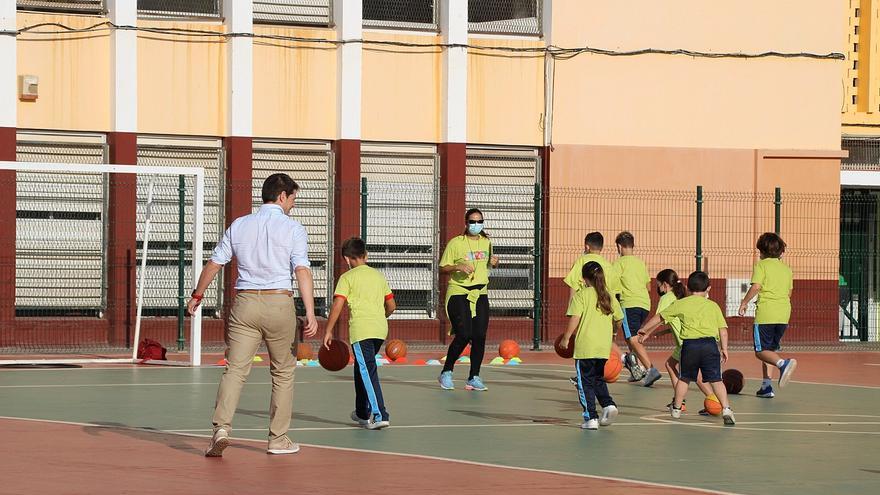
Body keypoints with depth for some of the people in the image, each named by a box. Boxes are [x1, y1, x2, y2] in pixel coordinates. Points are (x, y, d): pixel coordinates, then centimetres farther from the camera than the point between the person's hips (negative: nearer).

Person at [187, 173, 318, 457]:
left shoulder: (239, 226, 10)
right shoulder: (293, 229, -1)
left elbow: (214, 264, 11)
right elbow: (302, 270, -11)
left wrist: (197, 296, 24)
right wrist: (310, 314, -15)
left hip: (245, 303, 2)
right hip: (279, 303, -2)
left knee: (235, 370, -2)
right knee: (283, 372, 12)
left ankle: (222, 427, -21)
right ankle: (278, 439, 13)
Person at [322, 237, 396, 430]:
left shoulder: (347, 277, 1)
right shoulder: (379, 276, 17)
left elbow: (337, 305, -8)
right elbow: (391, 306, 19)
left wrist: (328, 331, -3)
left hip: (360, 330, -6)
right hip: (380, 328, 6)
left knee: (367, 371, -10)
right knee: (362, 369, 22)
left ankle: (379, 415, -21)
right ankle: (362, 412, 30)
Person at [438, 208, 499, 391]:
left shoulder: (486, 242, 12)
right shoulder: (455, 243, -3)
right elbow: (443, 268, -1)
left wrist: (494, 262, 6)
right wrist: (458, 267, -19)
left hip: (480, 294, 5)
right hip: (458, 293, -5)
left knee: (479, 336, -3)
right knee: (463, 335, -14)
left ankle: (474, 378, 5)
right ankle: (446, 373, 3)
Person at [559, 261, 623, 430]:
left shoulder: (581, 295, -7)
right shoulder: (609, 297, 8)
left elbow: (574, 318, -15)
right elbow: (619, 319, 15)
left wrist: (566, 338, -6)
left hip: (585, 347, -5)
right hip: (604, 347, 5)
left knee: (585, 383, 3)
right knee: (598, 379, 21)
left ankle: (591, 418, 0)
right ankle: (608, 404, 0)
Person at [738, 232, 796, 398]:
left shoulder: (761, 265, -3)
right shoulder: (786, 268, 15)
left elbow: (756, 286, -14)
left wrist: (744, 302, -3)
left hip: (765, 314, -6)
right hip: (784, 314, 6)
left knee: (761, 351, -3)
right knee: (770, 349, 16)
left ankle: (783, 363, -31)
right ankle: (766, 385, 10)